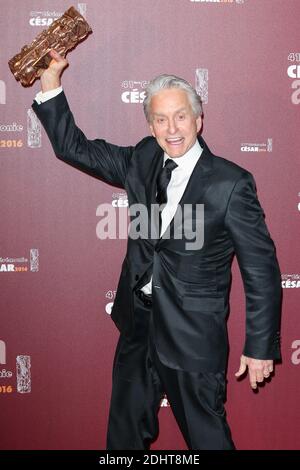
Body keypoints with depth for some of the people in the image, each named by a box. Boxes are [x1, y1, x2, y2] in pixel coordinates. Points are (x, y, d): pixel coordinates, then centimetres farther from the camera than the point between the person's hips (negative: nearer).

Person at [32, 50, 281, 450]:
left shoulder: (231, 183, -17)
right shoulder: (142, 161, -1)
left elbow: (261, 270, -13)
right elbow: (74, 148, 7)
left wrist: (260, 348, -10)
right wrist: (50, 83, -4)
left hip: (193, 337, -5)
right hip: (138, 326, 6)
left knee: (206, 436, 10)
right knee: (125, 431, 22)